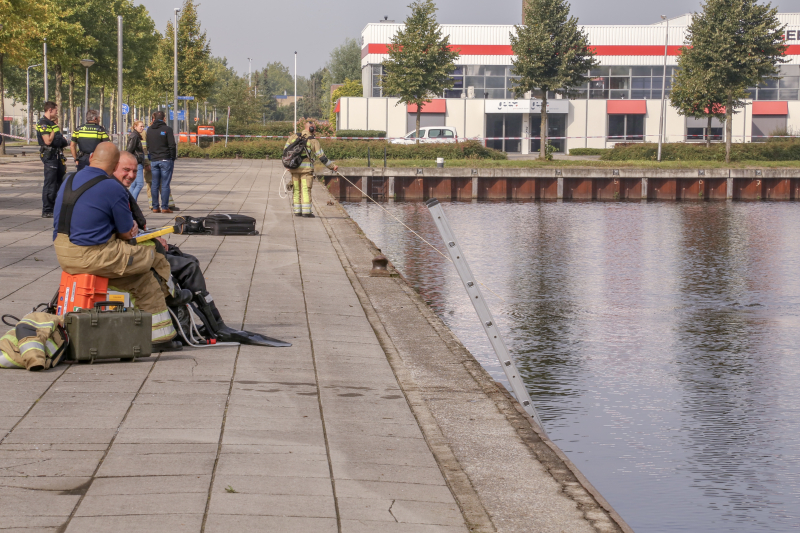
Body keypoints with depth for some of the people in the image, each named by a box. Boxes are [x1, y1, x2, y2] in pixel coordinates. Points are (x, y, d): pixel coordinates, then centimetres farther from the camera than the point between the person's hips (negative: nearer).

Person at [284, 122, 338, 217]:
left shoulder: (294, 137, 9)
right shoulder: (314, 141, -2)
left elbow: (285, 150, 11)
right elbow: (321, 157, -3)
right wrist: (332, 166, 5)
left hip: (294, 168, 4)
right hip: (306, 168, -4)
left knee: (296, 190, 11)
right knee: (306, 190, -3)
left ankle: (297, 210, 11)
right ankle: (306, 211, -7)